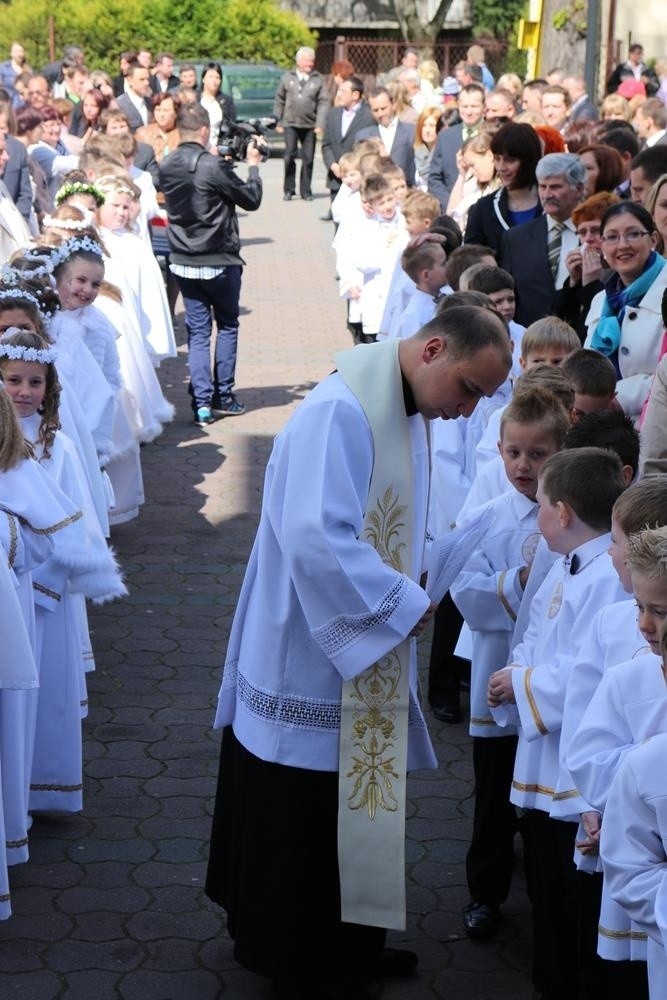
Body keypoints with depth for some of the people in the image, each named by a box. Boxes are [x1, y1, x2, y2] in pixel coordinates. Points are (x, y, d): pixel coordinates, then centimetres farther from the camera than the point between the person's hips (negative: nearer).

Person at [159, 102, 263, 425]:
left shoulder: (166, 166, -2)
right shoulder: (213, 166, -21)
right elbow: (251, 199, -11)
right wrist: (253, 165, 6)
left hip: (183, 262, 5)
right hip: (220, 262, -4)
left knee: (197, 331, 8)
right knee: (227, 325, 14)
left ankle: (202, 402, 2)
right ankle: (223, 395, 16)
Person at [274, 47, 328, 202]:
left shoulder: (319, 79, 4)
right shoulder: (287, 77, 7)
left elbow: (323, 102, -1)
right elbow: (279, 100, 11)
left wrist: (320, 124, -10)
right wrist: (278, 122, 6)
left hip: (310, 125, 0)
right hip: (290, 124, 0)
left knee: (308, 158, 3)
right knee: (290, 156, -6)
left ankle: (306, 191, 11)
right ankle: (288, 190, 3)